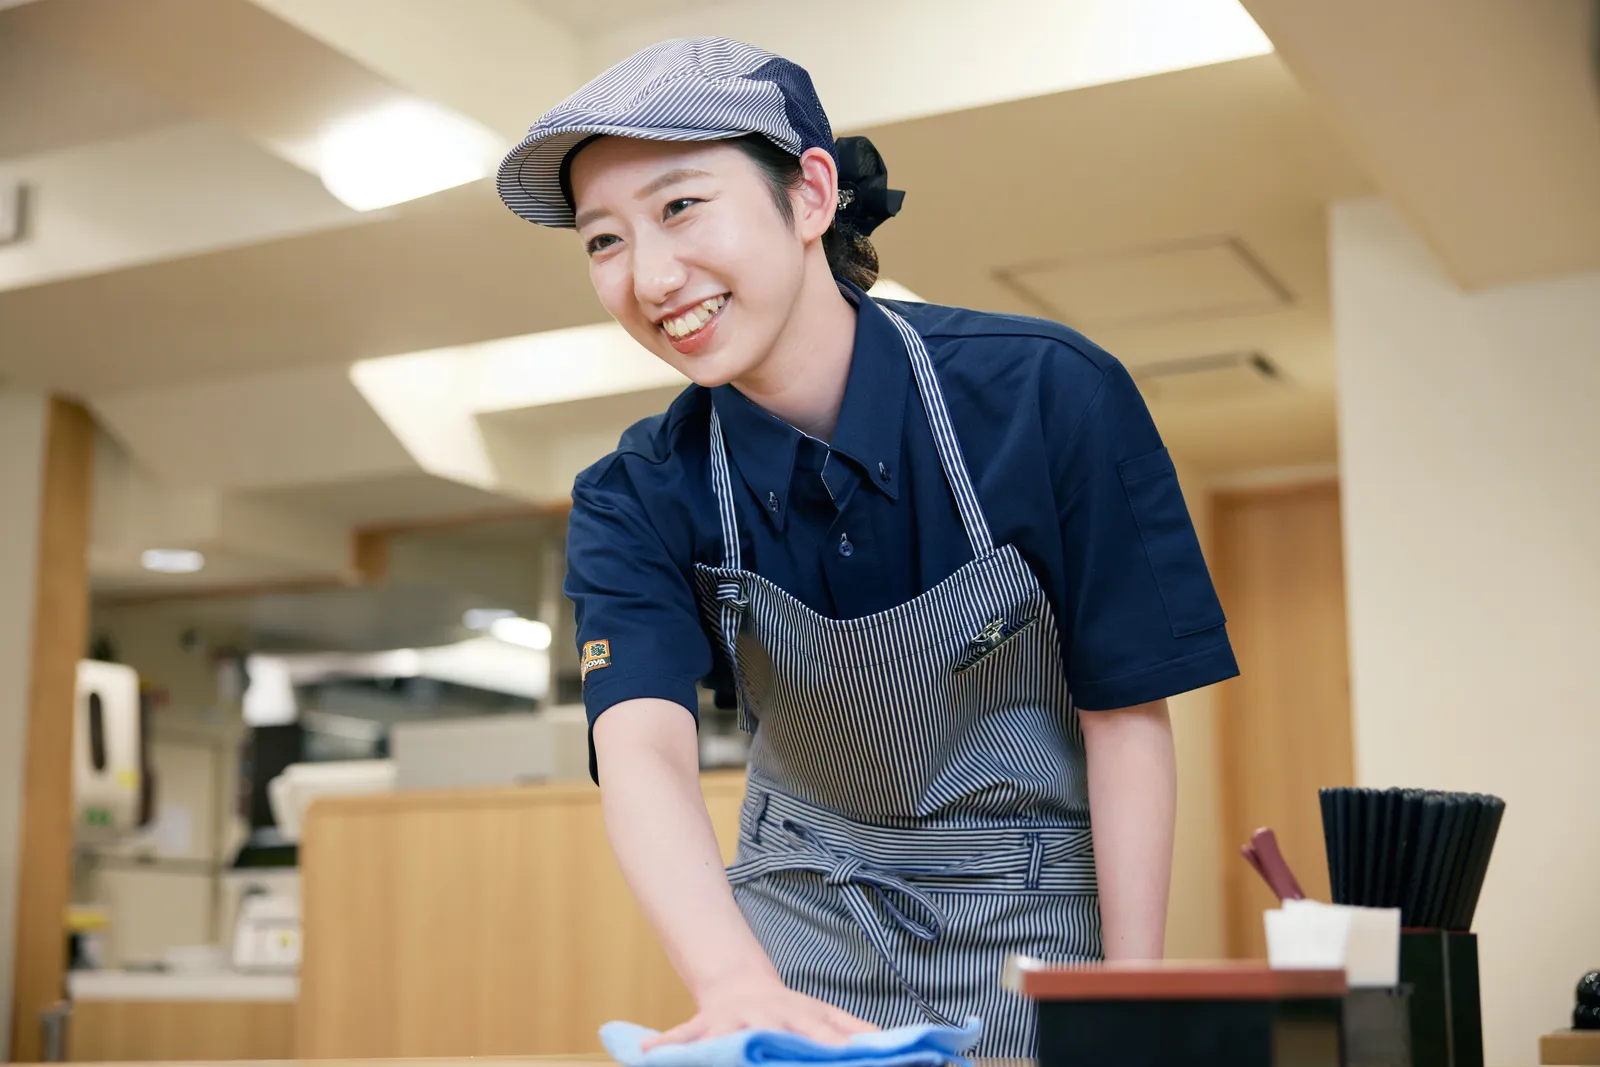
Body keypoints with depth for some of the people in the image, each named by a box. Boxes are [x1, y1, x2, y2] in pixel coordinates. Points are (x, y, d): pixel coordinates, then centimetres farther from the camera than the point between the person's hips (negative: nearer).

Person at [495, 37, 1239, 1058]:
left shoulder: (1051, 394, -20)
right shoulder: (635, 503, -12)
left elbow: (1128, 713, -14)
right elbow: (642, 748, -27)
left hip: (1039, 917, -1)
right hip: (802, 923, 2)